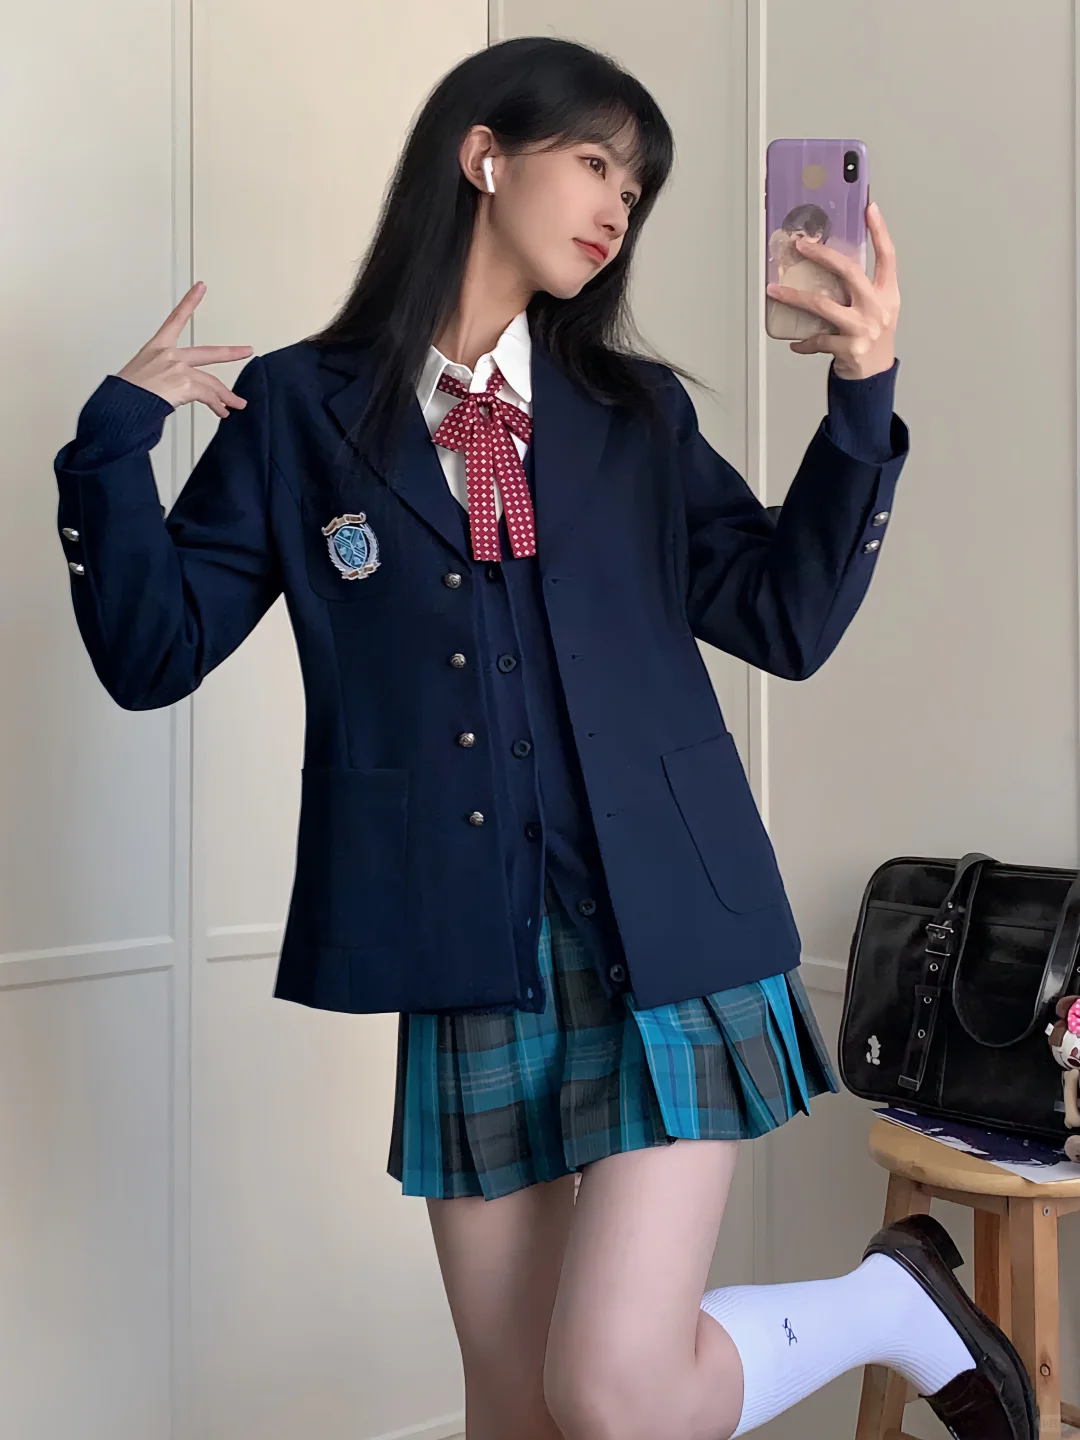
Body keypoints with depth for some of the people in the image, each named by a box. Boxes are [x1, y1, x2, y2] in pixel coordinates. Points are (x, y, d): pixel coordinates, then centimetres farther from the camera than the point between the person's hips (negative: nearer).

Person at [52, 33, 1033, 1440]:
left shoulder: (638, 413, 10)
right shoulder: (300, 407, 5)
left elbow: (786, 620, 1)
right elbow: (154, 654, 3)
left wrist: (862, 398, -8)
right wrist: (117, 436, -9)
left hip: (663, 940, 0)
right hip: (467, 966, 1)